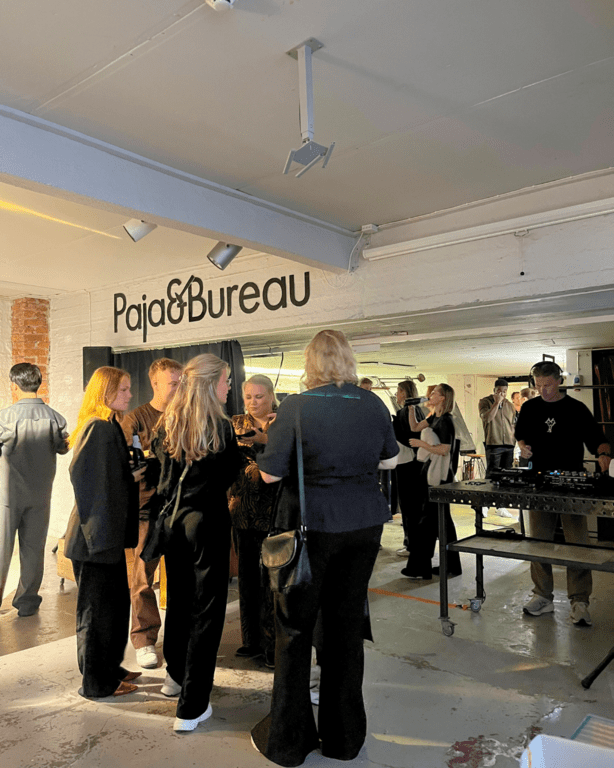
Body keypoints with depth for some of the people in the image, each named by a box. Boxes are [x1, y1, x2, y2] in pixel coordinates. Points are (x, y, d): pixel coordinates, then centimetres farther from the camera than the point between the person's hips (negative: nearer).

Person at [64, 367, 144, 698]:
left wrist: (131, 474, 6)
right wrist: (97, 527, -22)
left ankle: (110, 668, 34)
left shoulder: (109, 426, 13)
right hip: (97, 535, -10)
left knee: (116, 602, 19)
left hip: (109, 534, 10)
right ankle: (96, 683, 18)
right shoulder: (97, 428, -17)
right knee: (98, 607, 3)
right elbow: (82, 475, -24)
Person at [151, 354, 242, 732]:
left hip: (171, 519, 6)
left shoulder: (169, 423, 0)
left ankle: (176, 676, 41)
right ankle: (191, 707, 7)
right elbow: (232, 471, -2)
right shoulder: (221, 426, -15)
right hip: (207, 519, -6)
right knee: (206, 608, 2)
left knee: (178, 598, 22)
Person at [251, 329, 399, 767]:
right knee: (347, 625, 16)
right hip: (364, 525, 4)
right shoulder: (373, 404, -1)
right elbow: (390, 460, 12)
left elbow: (270, 474, -11)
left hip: (313, 526, -4)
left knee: (295, 628, 12)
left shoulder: (297, 407, -13)